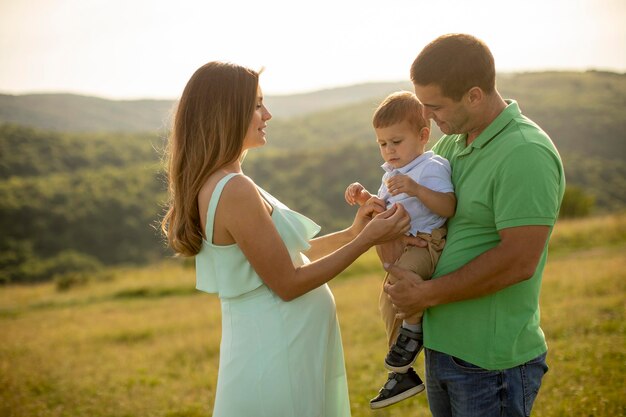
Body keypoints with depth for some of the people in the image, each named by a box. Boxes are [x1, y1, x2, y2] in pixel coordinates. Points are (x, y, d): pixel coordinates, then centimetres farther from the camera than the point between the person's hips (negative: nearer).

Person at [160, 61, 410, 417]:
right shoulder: (235, 191, -22)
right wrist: (366, 241, -13)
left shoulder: (213, 185, 8)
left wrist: (350, 234, 10)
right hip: (277, 355, -9)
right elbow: (288, 284, -19)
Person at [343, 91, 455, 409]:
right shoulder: (392, 174, 17)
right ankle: (402, 373, 23)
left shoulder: (432, 168, -11)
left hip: (428, 243, -9)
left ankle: (413, 329, -12)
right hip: (401, 248, 9)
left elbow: (449, 207, -23)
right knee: (388, 302, 11)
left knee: (401, 273, -37)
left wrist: (416, 189, -33)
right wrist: (365, 198, 3)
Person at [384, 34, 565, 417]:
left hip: (491, 361, -8)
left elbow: (518, 261, -24)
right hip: (441, 345, 8)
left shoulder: (526, 154, -19)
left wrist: (427, 294, -17)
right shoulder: (451, 143, 8)